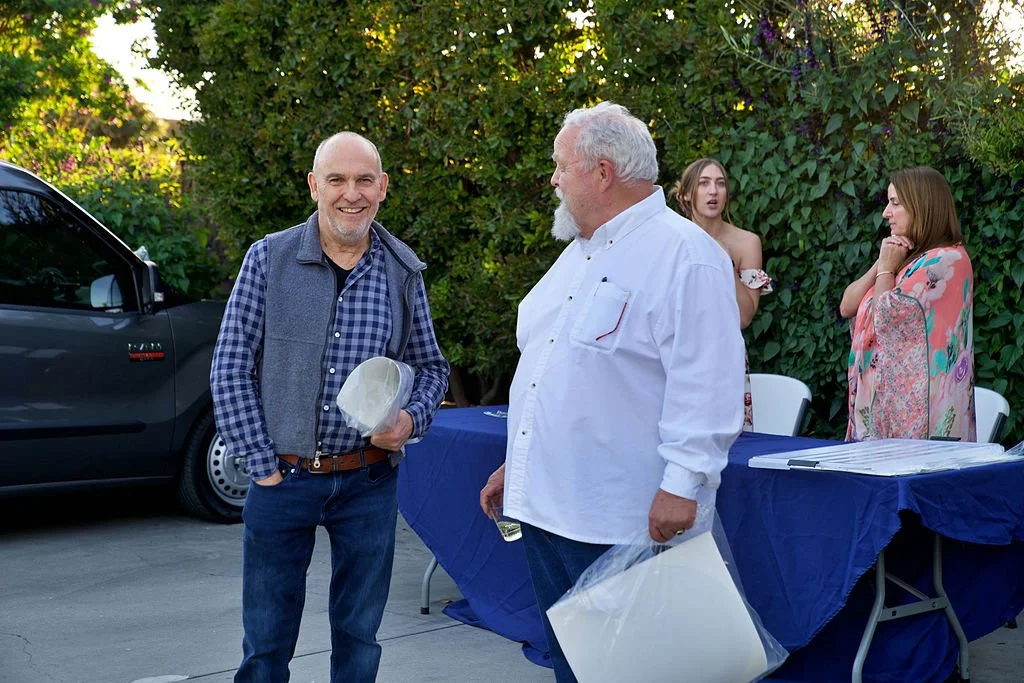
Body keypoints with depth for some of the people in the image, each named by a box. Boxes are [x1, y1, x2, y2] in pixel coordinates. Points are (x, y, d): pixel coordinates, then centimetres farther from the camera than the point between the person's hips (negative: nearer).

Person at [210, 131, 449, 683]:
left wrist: (412, 420, -9)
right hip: (280, 477, -1)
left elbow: (430, 367, 11)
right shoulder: (268, 259, -5)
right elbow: (231, 369, -4)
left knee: (359, 636, 14)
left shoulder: (403, 272, 1)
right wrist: (262, 465, -8)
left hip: (368, 482, 2)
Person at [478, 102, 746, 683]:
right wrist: (515, 464, 23)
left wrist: (683, 484, -24)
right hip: (546, 504, 9)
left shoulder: (685, 254, -12)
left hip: (622, 524, -9)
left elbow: (706, 383, -19)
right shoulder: (578, 254, 17)